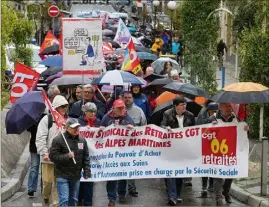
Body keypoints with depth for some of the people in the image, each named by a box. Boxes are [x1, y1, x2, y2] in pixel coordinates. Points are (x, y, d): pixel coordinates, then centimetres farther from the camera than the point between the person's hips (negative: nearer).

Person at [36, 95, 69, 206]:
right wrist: (44, 153, -17)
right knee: (47, 180, 0)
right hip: (48, 156, -3)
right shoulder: (47, 119, -5)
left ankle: (56, 202, 15)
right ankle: (46, 196, 27)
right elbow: (40, 138, -9)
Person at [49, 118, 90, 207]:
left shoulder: (82, 140, 7)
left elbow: (86, 158, 12)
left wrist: (87, 172, 6)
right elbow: (53, 156, -12)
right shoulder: (58, 139, -10)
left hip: (76, 176, 6)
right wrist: (67, 156, -22)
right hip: (62, 175, -5)